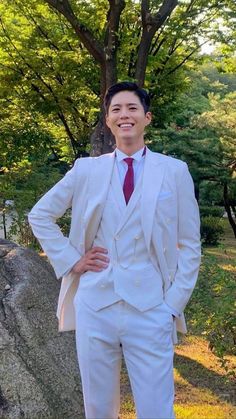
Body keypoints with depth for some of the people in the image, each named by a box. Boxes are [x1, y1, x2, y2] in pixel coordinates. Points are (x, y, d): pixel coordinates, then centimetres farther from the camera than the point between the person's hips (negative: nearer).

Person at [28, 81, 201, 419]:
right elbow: (40, 215, 14)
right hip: (94, 306, 2)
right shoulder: (86, 169, 5)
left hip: (151, 310, -1)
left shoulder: (175, 171, 1)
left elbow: (189, 245, 4)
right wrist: (70, 260, 4)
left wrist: (174, 303, -4)